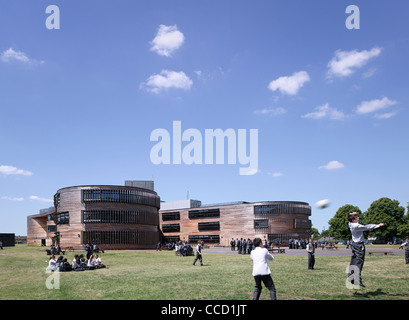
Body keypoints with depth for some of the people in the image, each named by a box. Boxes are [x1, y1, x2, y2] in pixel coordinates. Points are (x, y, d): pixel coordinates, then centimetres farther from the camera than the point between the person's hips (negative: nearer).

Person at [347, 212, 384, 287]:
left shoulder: (350, 224, 3)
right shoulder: (357, 226, -22)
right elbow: (367, 227, -18)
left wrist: (353, 214, 8)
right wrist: (378, 225, -11)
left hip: (354, 244, 9)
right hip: (359, 245, -9)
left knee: (353, 261, 14)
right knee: (358, 262, -10)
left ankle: (350, 278, 20)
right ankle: (357, 280, -15)